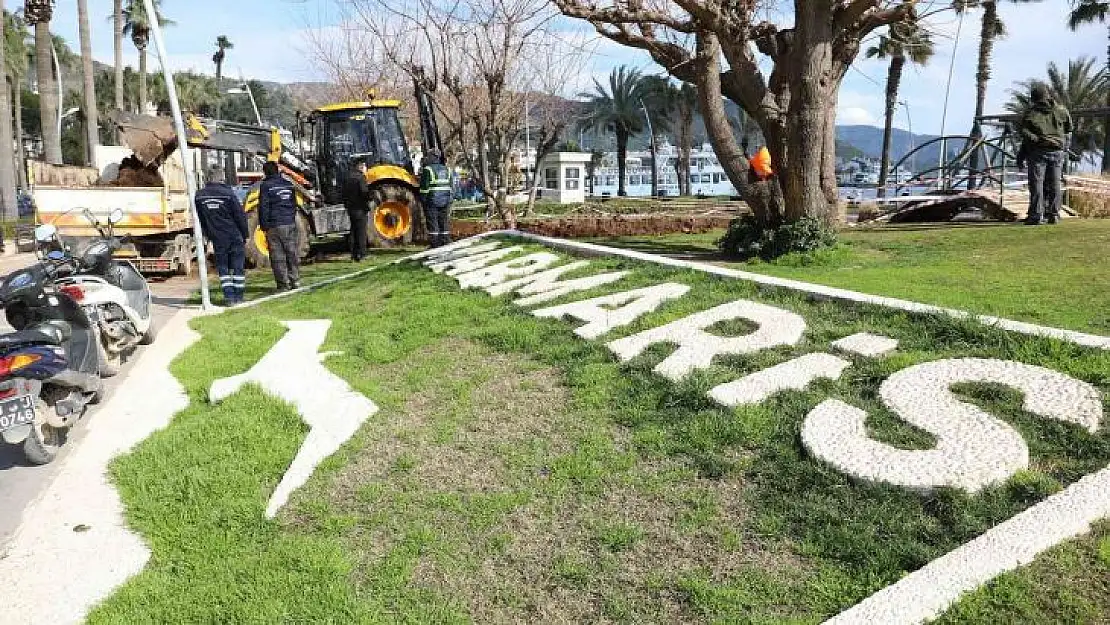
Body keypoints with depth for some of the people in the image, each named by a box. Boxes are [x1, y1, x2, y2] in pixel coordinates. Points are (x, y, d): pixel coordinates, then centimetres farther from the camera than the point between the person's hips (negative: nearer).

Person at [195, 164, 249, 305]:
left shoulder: (199, 196, 2)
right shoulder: (228, 193, -10)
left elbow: (199, 218, 11)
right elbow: (240, 216, -7)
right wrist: (245, 235, 2)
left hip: (217, 239, 3)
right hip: (235, 236, -3)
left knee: (223, 268, 9)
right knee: (238, 267, 6)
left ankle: (229, 297, 3)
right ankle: (238, 296, 8)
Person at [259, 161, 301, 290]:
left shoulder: (265, 186, -4)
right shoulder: (288, 184, 11)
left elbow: (263, 208, -7)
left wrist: (264, 226, -2)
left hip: (274, 226, -4)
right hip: (290, 224, 4)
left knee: (278, 257, 0)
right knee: (293, 254, 10)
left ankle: (283, 284, -1)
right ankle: (295, 281, 11)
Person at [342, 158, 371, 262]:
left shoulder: (348, 177, 12)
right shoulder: (360, 177, -12)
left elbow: (344, 193, 16)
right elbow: (364, 192, -20)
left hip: (350, 208, 8)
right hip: (360, 208, -8)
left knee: (353, 231, 14)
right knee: (361, 232, -4)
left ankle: (353, 254, 15)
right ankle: (361, 254, -6)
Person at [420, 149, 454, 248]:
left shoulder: (427, 169, -8)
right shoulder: (446, 169, 11)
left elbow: (424, 186, -12)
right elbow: (451, 187, 14)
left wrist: (423, 200, -7)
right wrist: (450, 200, 18)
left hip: (432, 201, -6)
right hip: (445, 201, 6)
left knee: (433, 224, -2)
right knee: (444, 223, 9)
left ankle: (435, 246, -2)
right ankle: (445, 245, 11)